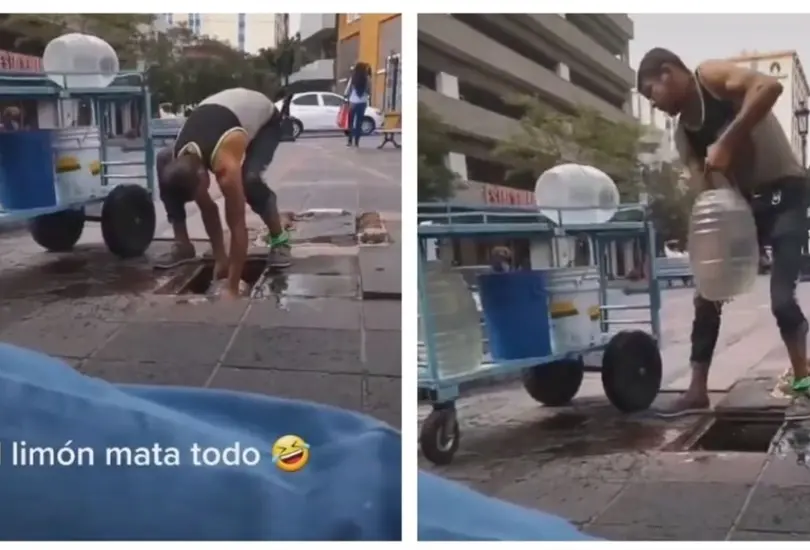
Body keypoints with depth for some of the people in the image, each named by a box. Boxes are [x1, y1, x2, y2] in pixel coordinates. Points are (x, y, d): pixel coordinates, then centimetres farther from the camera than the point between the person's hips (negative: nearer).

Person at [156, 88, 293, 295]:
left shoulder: (225, 165, -43)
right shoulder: (179, 159, -23)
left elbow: (237, 227, -39)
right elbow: (208, 210, -10)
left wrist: (232, 288, -36)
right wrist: (220, 259, -8)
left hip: (264, 116, -6)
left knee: (249, 180, -35)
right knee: (162, 161, -8)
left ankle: (279, 238, -12)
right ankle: (181, 241, -2)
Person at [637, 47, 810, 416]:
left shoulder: (711, 76, -12)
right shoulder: (684, 134, 6)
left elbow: (770, 86, -31)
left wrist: (727, 141, -31)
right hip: (745, 202, 7)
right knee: (708, 294, 1)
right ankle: (698, 391, 8)